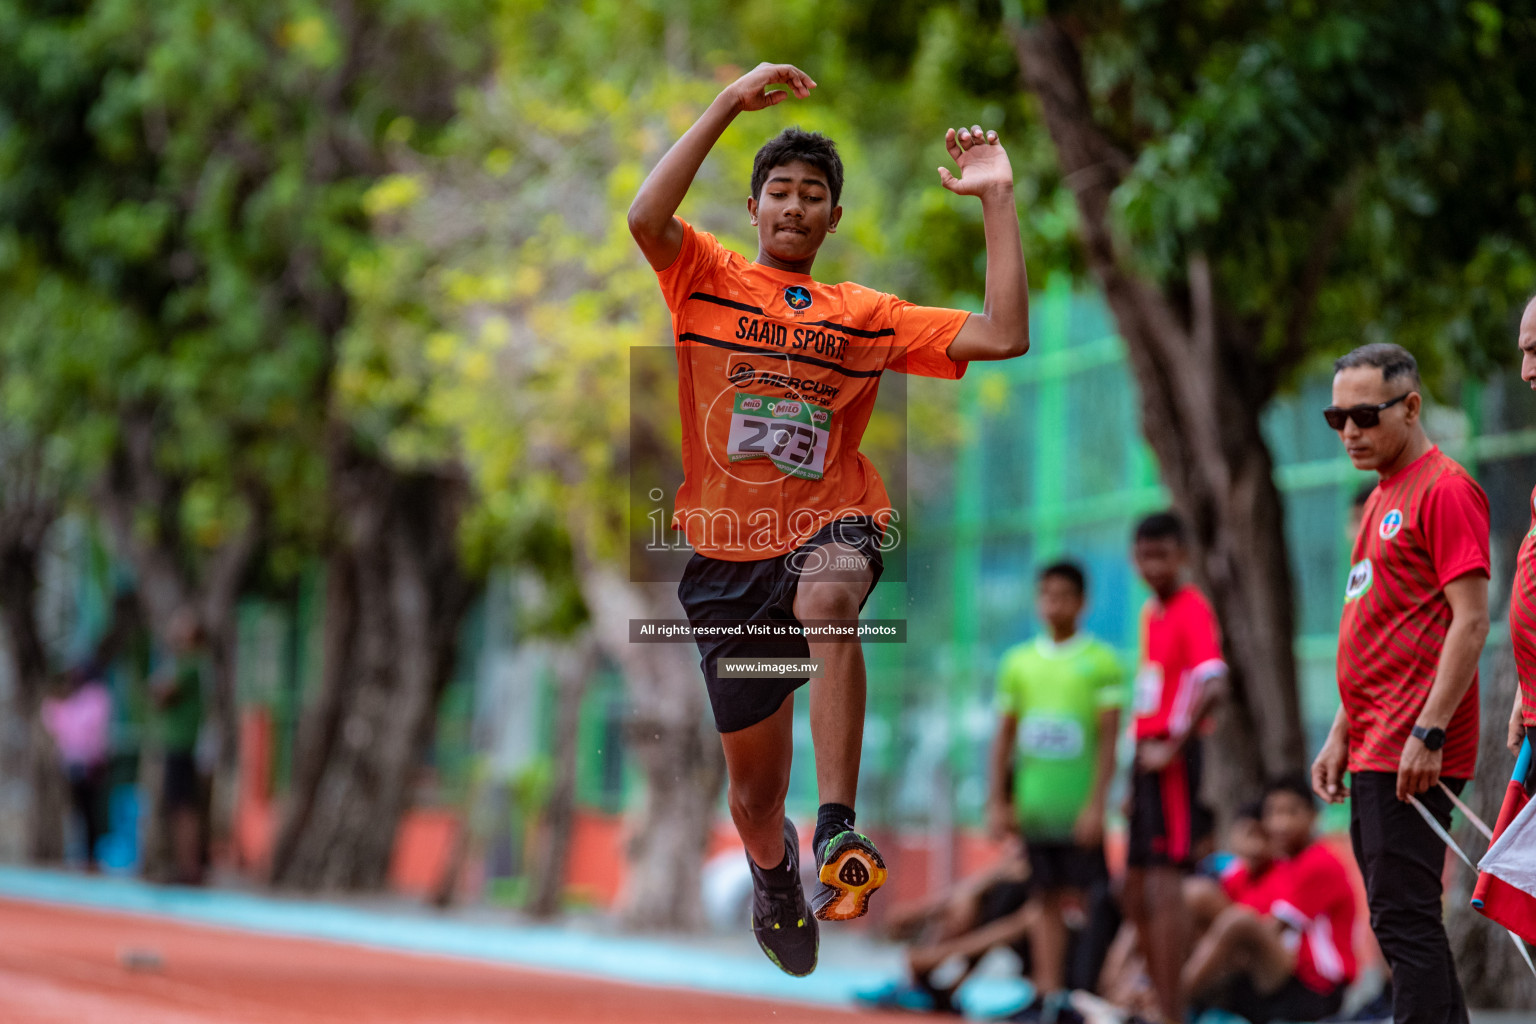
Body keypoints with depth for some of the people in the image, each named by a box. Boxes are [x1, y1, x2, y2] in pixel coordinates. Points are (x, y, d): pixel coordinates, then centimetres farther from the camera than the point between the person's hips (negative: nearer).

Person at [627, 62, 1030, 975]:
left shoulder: (867, 316, 8)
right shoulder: (707, 279, 4)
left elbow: (1003, 336, 1)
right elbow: (646, 217, -17)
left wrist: (998, 202, -2)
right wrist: (729, 105, -19)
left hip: (833, 525, -1)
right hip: (727, 546, 1)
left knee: (829, 605, -41)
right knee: (754, 781, 9)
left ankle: (838, 832, -44)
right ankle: (774, 878, 46)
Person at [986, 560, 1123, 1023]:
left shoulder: (1101, 662, -1)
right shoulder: (1018, 662, 10)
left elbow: (1109, 739, -5)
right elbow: (1004, 736, 13)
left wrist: (1096, 804, -12)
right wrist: (997, 802, 7)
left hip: (1078, 808, -4)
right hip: (1033, 806, 4)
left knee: (1089, 897, -6)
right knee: (1048, 899, 6)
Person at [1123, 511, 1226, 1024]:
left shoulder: (1193, 610, -10)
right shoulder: (1151, 613, 17)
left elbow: (1213, 683, -23)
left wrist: (1173, 747, -22)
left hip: (1172, 763, -9)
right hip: (1147, 758, 9)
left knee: (1164, 886, -12)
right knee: (1137, 895, 12)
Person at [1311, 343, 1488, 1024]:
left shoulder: (1445, 490, -9)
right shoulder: (1382, 500, 19)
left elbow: (1470, 621, -16)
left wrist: (1428, 733, -21)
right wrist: (1342, 736, 20)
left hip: (1415, 755, -10)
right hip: (1374, 751, 10)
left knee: (1403, 917, -13)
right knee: (1403, 920, 10)